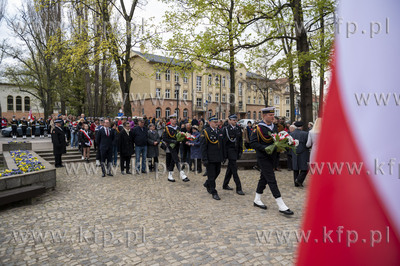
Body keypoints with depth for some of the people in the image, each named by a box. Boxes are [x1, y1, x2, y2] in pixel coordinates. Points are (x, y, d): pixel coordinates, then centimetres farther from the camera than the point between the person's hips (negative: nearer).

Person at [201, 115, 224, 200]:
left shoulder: (219, 131, 9)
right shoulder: (206, 132, -10)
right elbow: (203, 147, -12)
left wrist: (223, 156, 13)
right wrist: (204, 159, -16)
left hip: (218, 158, 7)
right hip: (210, 158, -6)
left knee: (217, 172, 16)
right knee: (211, 175, 1)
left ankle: (207, 184, 40)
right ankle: (214, 193, 12)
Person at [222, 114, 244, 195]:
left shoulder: (238, 129, 9)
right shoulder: (226, 129, -9)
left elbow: (240, 141, 14)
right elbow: (223, 142, -11)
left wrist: (240, 151, 8)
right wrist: (225, 154, -14)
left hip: (236, 151, 7)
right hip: (230, 151, -6)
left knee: (230, 168, 15)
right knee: (234, 169, -7)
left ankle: (225, 185, 28)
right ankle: (238, 188, -2)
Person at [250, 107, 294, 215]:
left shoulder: (273, 127, 10)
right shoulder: (259, 128, -14)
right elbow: (252, 143, -17)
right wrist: (265, 148, -25)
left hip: (271, 157, 8)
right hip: (263, 158, -8)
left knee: (264, 178, 16)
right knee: (272, 180, -7)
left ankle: (257, 200, 30)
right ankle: (281, 206, -4)